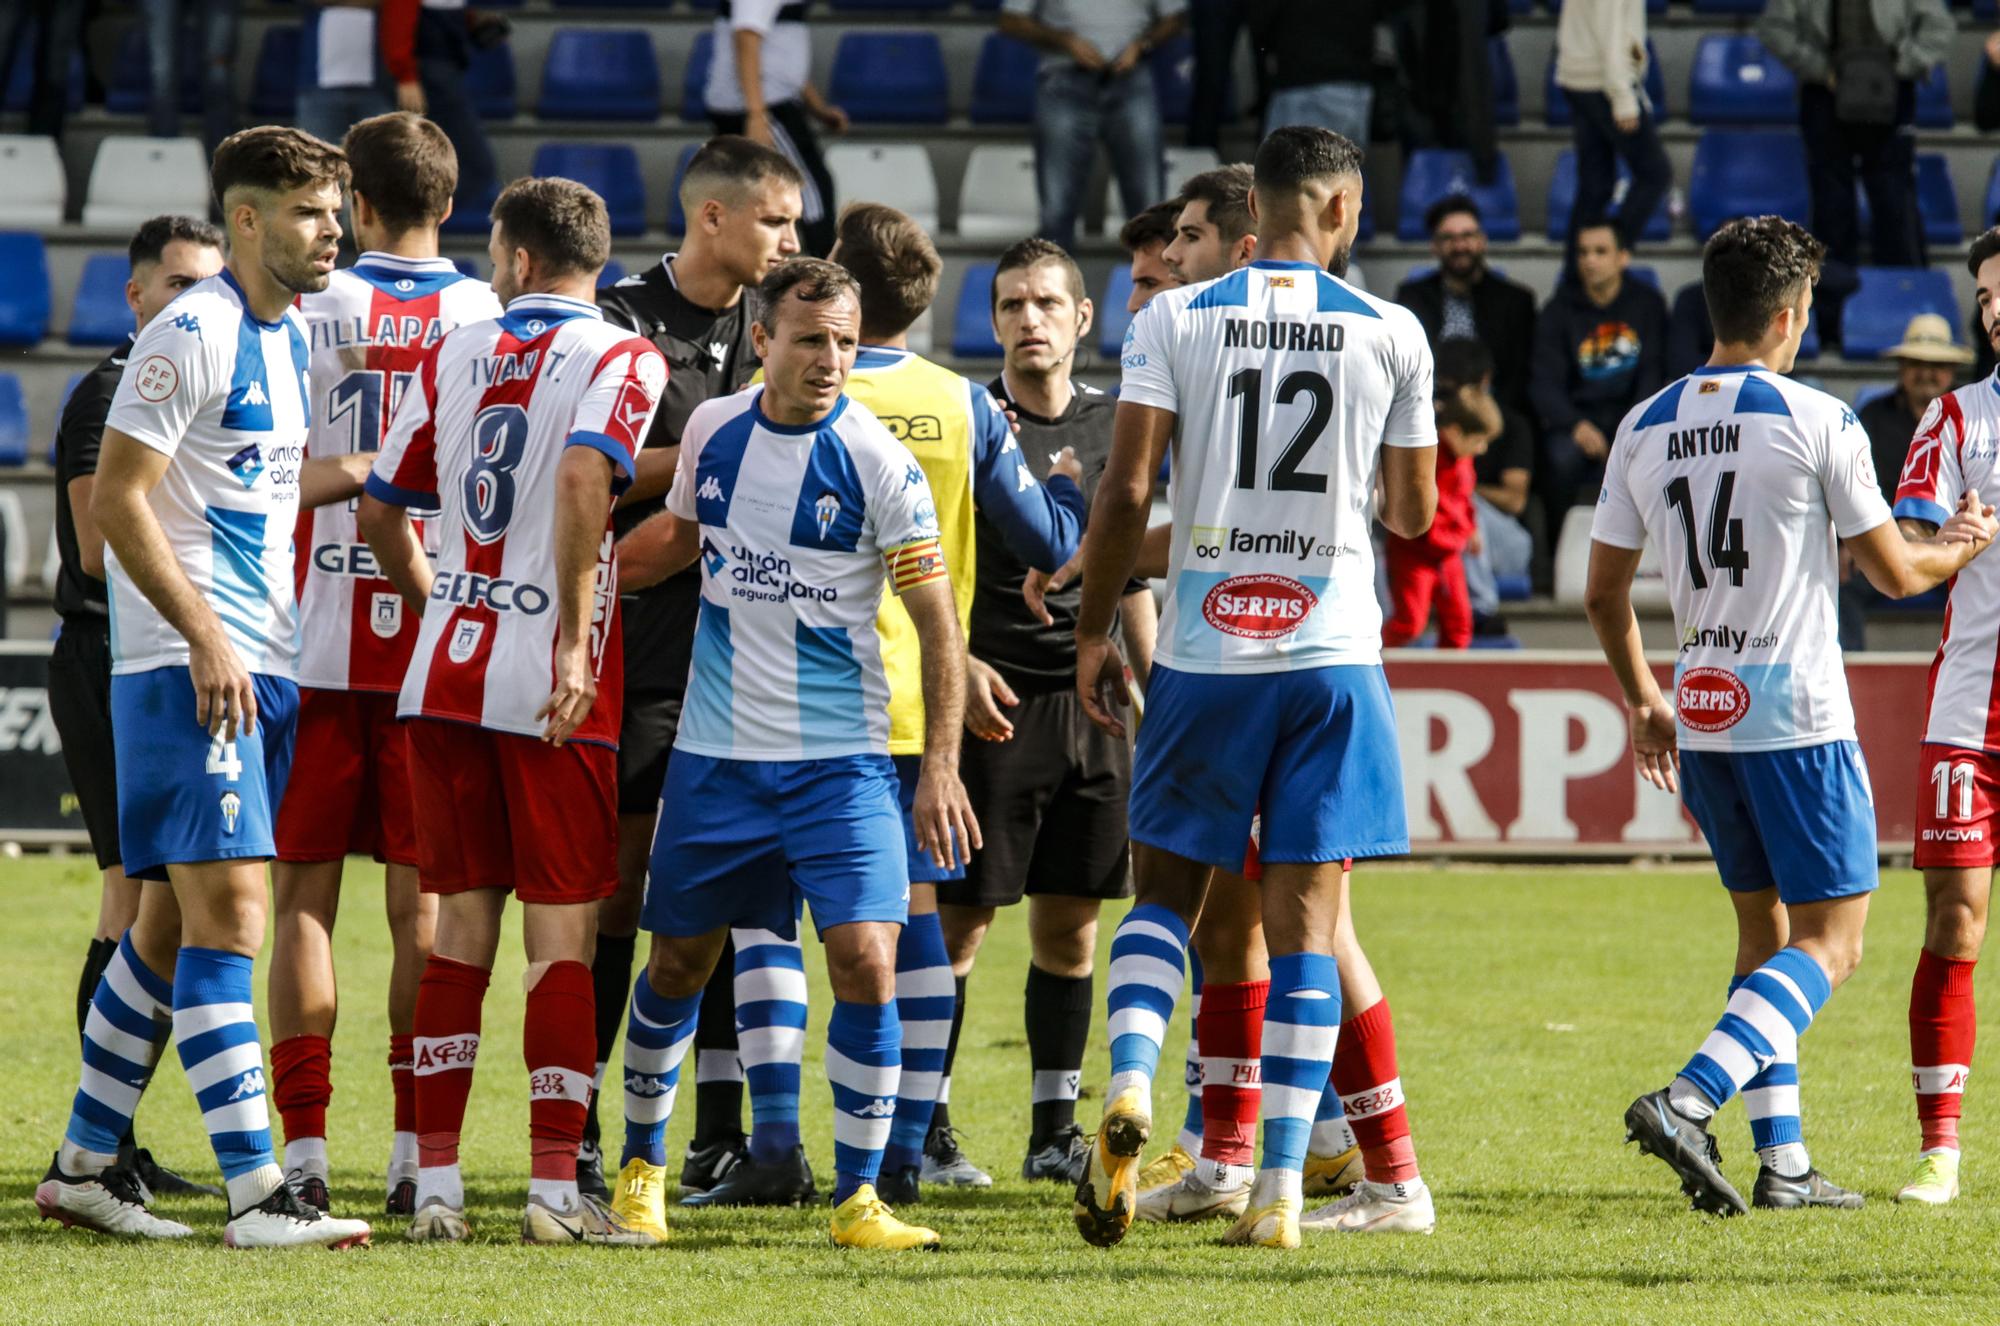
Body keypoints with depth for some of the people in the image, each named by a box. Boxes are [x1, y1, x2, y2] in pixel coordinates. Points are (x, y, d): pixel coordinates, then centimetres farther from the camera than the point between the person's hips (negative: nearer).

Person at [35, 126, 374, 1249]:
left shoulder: (291, 336, 15)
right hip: (189, 669, -9)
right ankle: (256, 1192, -17)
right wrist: (206, 637, -19)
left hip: (261, 667, 9)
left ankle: (85, 1165, 20)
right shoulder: (191, 335, -12)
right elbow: (119, 500, -15)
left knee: (175, 926, 12)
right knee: (228, 915, -13)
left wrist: (369, 471, 17)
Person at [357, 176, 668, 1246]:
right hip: (551, 682, -4)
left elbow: (381, 514, 13)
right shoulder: (622, 360, -4)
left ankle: (435, 1185, 6)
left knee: (460, 926, 8)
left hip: (446, 672, 4)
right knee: (561, 934, -1)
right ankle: (554, 1189, -4)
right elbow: (583, 479, -22)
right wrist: (575, 641, -20)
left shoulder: (455, 355, 10)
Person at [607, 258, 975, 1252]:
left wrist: (940, 768, -14)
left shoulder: (878, 462, -10)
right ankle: (641, 1162, 31)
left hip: (840, 761, -3)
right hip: (715, 752, 3)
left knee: (865, 964, -14)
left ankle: (858, 1196, -3)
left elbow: (937, 620, -8)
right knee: (677, 963, 11)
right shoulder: (713, 431, 1)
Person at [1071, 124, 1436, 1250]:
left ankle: (1130, 1084, -12)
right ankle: (1281, 1190, -2)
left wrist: (1094, 630, 5)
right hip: (1333, 652, 0)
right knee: (1307, 920, 2)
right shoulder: (1392, 334, 1)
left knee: (1167, 890, 15)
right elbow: (1413, 513, 9)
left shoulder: (1175, 320, -1)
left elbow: (1128, 491, -6)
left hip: (1205, 651, 0)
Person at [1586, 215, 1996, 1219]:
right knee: (1828, 943, -2)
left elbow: (1603, 590, 11)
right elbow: (1893, 573, -3)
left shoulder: (1646, 427, 6)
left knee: (1764, 932, 17)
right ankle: (1686, 1102, -22)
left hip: (1699, 719, 6)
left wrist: (1643, 703, 24)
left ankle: (1783, 1162, 13)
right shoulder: (1815, 421, -10)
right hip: (1795, 715, -6)